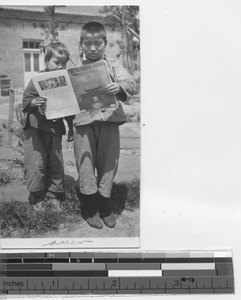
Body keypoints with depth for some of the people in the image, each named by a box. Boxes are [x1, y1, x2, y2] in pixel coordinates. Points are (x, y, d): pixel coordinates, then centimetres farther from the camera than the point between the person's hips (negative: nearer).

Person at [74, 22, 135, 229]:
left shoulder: (113, 65, 8)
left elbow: (131, 85, -5)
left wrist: (120, 87, -26)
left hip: (109, 120, 0)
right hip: (83, 122, 1)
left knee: (107, 164, 6)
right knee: (85, 166, 1)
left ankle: (106, 209, 22)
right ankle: (90, 210, 16)